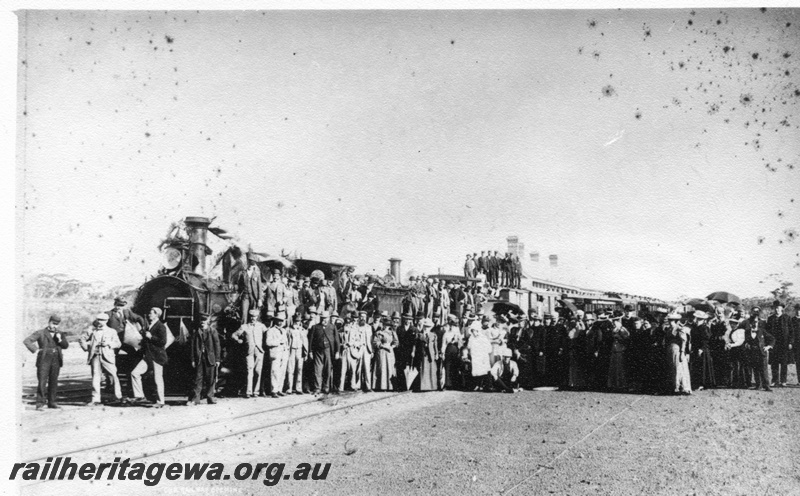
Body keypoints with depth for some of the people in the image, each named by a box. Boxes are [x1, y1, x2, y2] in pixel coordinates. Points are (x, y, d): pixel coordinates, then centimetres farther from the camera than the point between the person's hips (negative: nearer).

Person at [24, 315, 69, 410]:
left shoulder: (59, 334, 16)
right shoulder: (40, 333, 2)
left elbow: (66, 346, 9)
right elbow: (26, 341, -4)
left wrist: (60, 340, -9)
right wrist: (35, 349, -11)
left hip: (56, 360, 4)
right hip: (44, 360, -4)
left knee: (53, 382, 5)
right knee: (42, 382, -9)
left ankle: (52, 402, 12)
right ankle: (40, 403, -7)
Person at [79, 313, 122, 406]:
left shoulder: (111, 331, 10)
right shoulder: (91, 331, 11)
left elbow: (118, 344, 5)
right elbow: (82, 339, 20)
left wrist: (109, 343, -12)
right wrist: (87, 348, 8)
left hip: (107, 357, -1)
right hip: (95, 357, 1)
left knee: (113, 376, -1)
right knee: (95, 377, -3)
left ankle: (118, 397, 10)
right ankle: (95, 400, 1)